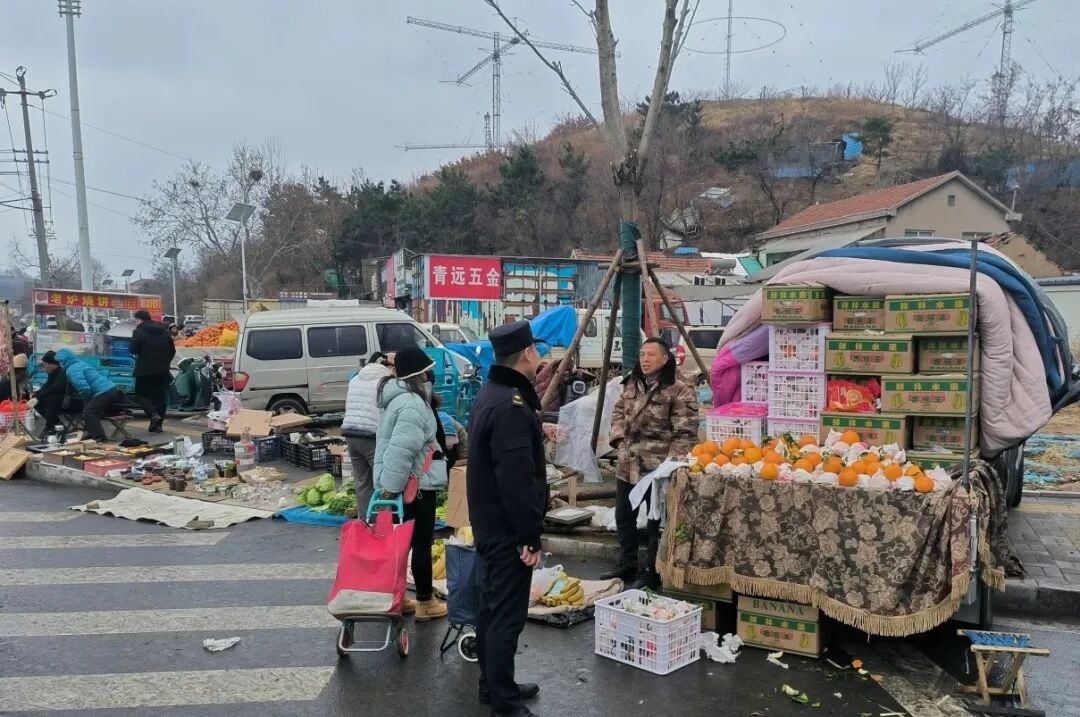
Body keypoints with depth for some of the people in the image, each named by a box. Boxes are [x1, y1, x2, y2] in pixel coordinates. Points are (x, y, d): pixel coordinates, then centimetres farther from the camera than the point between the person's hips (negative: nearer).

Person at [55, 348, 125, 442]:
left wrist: (86, 402, -6)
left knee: (88, 411, -15)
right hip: (111, 388, 10)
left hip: (104, 392, -10)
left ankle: (98, 437, -22)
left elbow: (83, 387, -21)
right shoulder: (80, 364, 23)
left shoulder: (71, 370, -8)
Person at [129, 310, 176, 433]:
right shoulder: (164, 331, 11)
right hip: (162, 369, 6)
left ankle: (153, 415, -15)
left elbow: (133, 350, -12)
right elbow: (172, 350, 13)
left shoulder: (139, 332, -9)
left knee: (141, 394, 6)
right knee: (160, 396, 8)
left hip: (145, 369, -6)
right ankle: (157, 424, 9)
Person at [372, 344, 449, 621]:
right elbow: (401, 450, -29)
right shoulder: (412, 404, -23)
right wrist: (391, 485, -26)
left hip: (398, 484, 10)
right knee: (422, 543, 2)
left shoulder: (397, 397, 11)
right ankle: (425, 602, 13)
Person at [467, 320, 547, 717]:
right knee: (507, 615, -1)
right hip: (508, 529, -11)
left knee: (492, 607, 19)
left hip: (489, 523, 11)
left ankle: (493, 685, 33)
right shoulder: (511, 405, -24)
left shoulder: (491, 393, 9)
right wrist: (531, 536, -21)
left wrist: (535, 433, 28)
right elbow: (517, 480, -26)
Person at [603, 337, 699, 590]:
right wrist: (619, 438, 5)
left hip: (658, 468, -7)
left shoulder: (679, 390, -13)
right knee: (623, 516, 17)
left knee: (656, 522, 3)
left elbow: (685, 432, -15)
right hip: (628, 464, 8)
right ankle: (626, 565, 32)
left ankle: (653, 572, 17)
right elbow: (618, 411, 21)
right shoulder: (632, 384, 10)